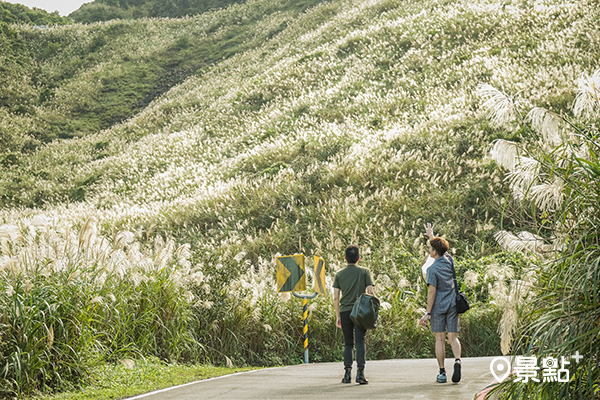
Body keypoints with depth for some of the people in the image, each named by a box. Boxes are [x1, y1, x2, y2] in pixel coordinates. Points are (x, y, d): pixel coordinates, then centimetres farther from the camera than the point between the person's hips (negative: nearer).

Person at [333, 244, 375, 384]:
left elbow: (335, 298, 6)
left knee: (348, 343, 10)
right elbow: (370, 293, -3)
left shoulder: (339, 274, 8)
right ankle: (360, 373, -14)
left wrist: (338, 316, 13)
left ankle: (347, 373, 5)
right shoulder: (364, 272, 3)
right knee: (360, 342, -4)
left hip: (345, 311, 2)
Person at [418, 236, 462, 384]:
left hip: (438, 306, -4)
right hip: (452, 305, 4)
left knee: (440, 339, 3)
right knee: (453, 338, 5)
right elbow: (443, 252, 27)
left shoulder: (432, 269, -13)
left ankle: (442, 373, 4)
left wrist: (427, 313, -13)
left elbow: (432, 291, -17)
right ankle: (457, 360, -22)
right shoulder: (449, 260, 3)